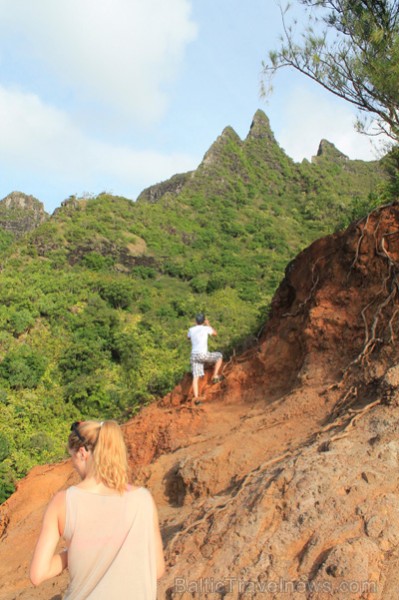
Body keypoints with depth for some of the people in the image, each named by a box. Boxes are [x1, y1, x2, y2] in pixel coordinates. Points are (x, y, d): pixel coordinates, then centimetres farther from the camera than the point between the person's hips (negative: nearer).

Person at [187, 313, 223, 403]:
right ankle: (215, 376, 17)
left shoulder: (191, 330, 9)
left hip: (194, 356, 4)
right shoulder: (206, 328, -1)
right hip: (203, 355, -4)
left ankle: (196, 398, -5)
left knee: (195, 377, 3)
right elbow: (215, 333, 20)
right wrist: (208, 324, 31)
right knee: (219, 356, 21)